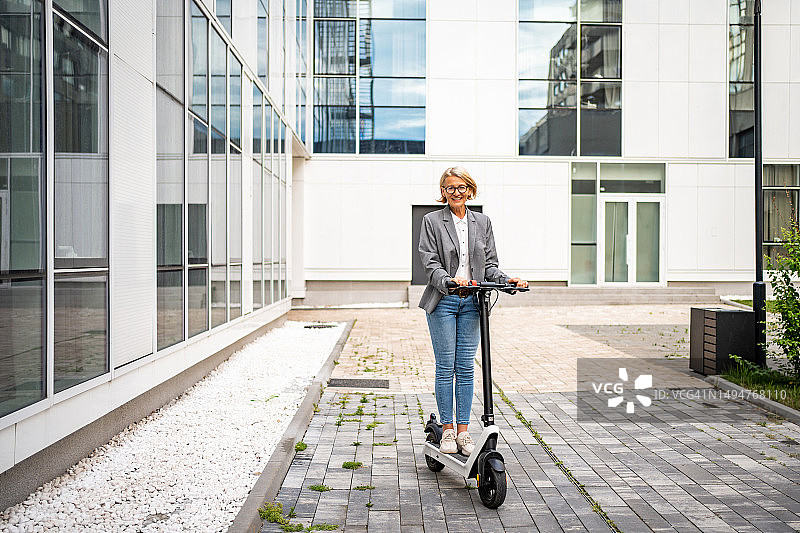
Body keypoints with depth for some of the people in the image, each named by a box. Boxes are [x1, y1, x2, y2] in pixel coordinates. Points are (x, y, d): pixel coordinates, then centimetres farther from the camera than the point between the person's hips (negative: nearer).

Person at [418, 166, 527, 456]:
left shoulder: (482, 222, 13)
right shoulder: (432, 221, 2)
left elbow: (489, 264, 11)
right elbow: (430, 262, -7)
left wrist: (507, 280, -8)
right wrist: (449, 281, -26)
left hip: (471, 302, 3)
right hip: (443, 301, -3)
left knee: (466, 367, 5)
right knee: (446, 367, 0)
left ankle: (463, 431, 13)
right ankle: (447, 430, 12)